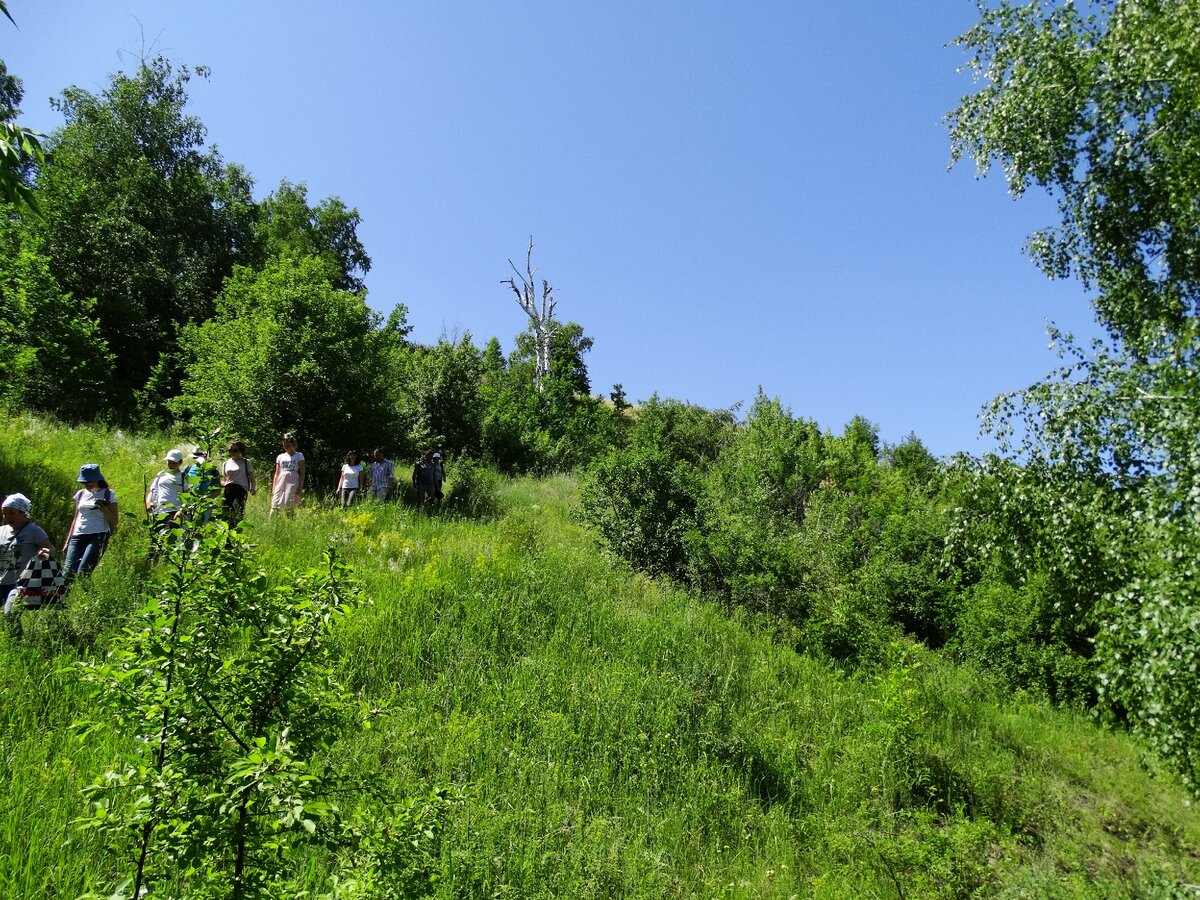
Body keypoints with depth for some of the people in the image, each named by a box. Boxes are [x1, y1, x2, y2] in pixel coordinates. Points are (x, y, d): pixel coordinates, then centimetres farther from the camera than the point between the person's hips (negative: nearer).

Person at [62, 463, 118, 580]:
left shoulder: (108, 494, 4)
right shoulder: (81, 494, 17)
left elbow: (114, 521, 0)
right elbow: (76, 519, 24)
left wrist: (103, 508, -16)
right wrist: (68, 541, 19)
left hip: (98, 536, -4)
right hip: (78, 536, 5)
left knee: (82, 573, -17)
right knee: (68, 572, -11)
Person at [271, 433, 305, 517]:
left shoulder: (299, 456, 6)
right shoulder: (280, 457, 16)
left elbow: (302, 473, 1)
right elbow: (277, 473, 16)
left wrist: (300, 487, -9)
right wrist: (273, 488, 9)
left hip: (293, 484, -3)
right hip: (281, 482, 3)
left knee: (290, 508, -4)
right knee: (275, 506, -8)